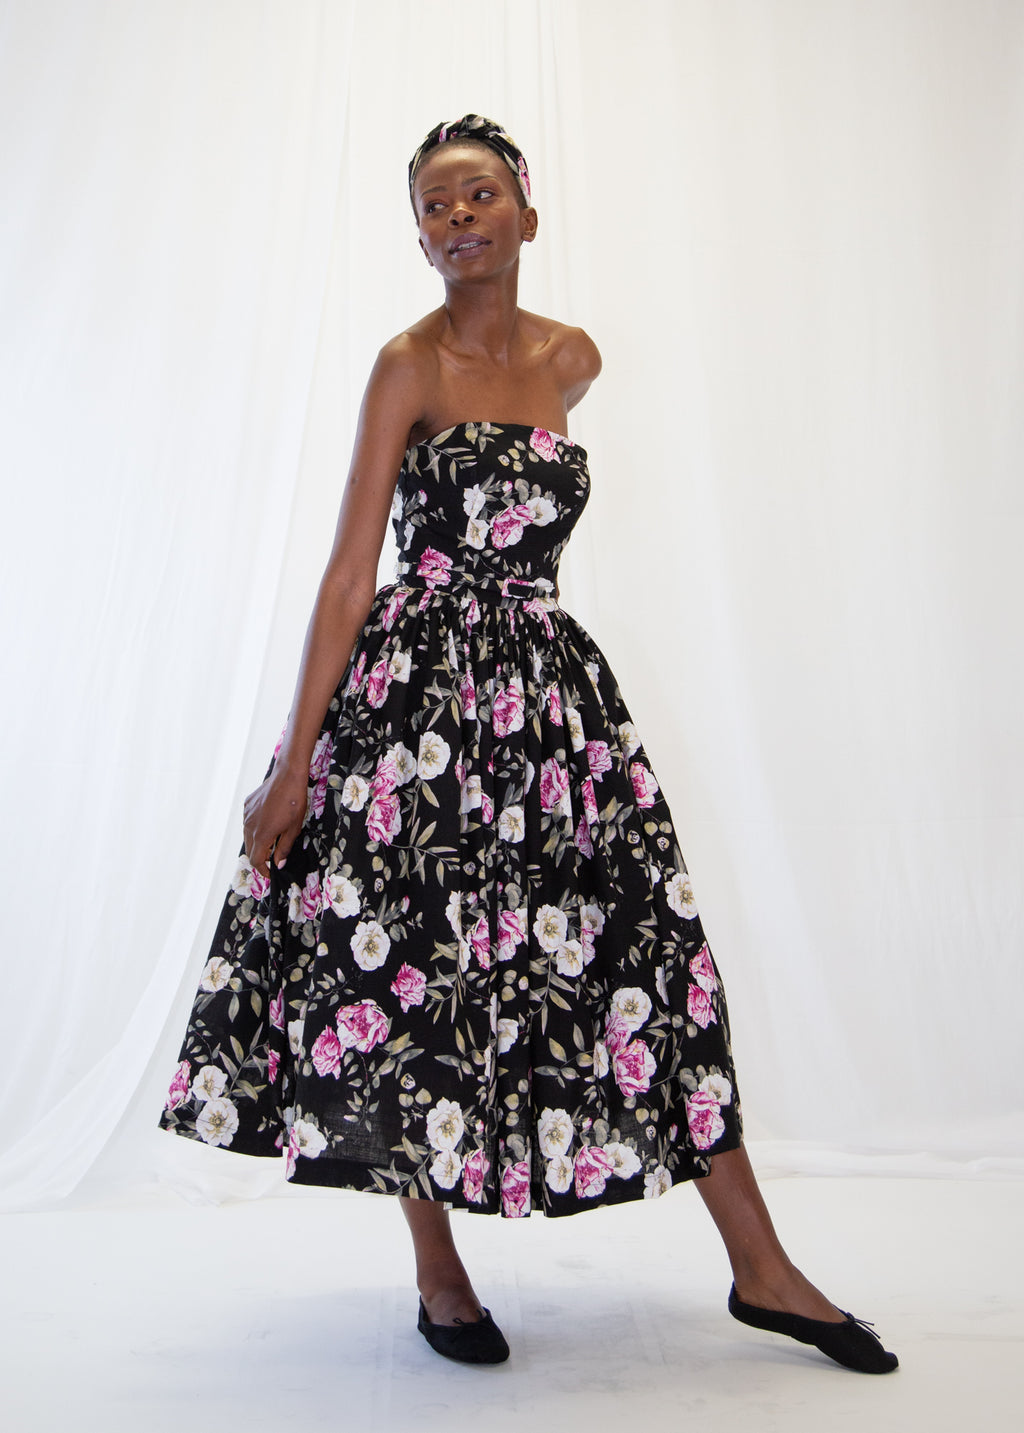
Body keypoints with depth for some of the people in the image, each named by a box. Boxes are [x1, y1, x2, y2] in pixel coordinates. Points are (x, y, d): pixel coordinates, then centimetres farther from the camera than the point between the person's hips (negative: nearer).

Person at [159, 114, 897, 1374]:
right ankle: (438, 1273, 25)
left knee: (648, 945, 4)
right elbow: (351, 574, -8)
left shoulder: (575, 359, 13)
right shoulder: (410, 363, -2)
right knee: (414, 965, 2)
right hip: (418, 691, -4)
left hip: (548, 688, 5)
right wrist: (294, 761, -11)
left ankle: (761, 1269, 18)